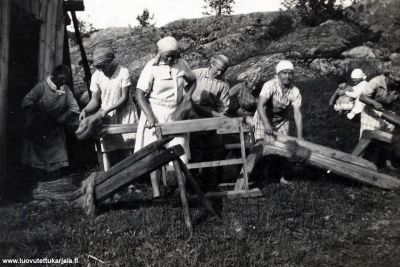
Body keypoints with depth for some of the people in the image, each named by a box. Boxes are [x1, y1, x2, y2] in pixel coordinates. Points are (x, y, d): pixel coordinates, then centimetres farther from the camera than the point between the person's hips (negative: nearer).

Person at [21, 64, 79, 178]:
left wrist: (59, 120, -9)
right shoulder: (42, 86, -13)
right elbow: (26, 103, -15)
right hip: (37, 132, -2)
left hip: (55, 133, 2)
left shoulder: (66, 89, -4)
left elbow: (74, 109, -10)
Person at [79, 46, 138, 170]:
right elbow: (95, 100, -1)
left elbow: (124, 98, -12)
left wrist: (107, 110, -19)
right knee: (105, 147, -4)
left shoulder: (123, 72, -12)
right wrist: (85, 110, -21)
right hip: (105, 115, 3)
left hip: (124, 112, -2)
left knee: (129, 148, -3)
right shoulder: (96, 76, -4)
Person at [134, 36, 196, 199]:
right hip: (155, 113, -3)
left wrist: (186, 95, 2)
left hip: (175, 114, 4)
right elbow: (139, 93, -14)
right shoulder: (152, 67, -11)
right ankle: (156, 192, 9)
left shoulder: (181, 64, 2)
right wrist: (149, 115, -24)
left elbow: (192, 80, 20)